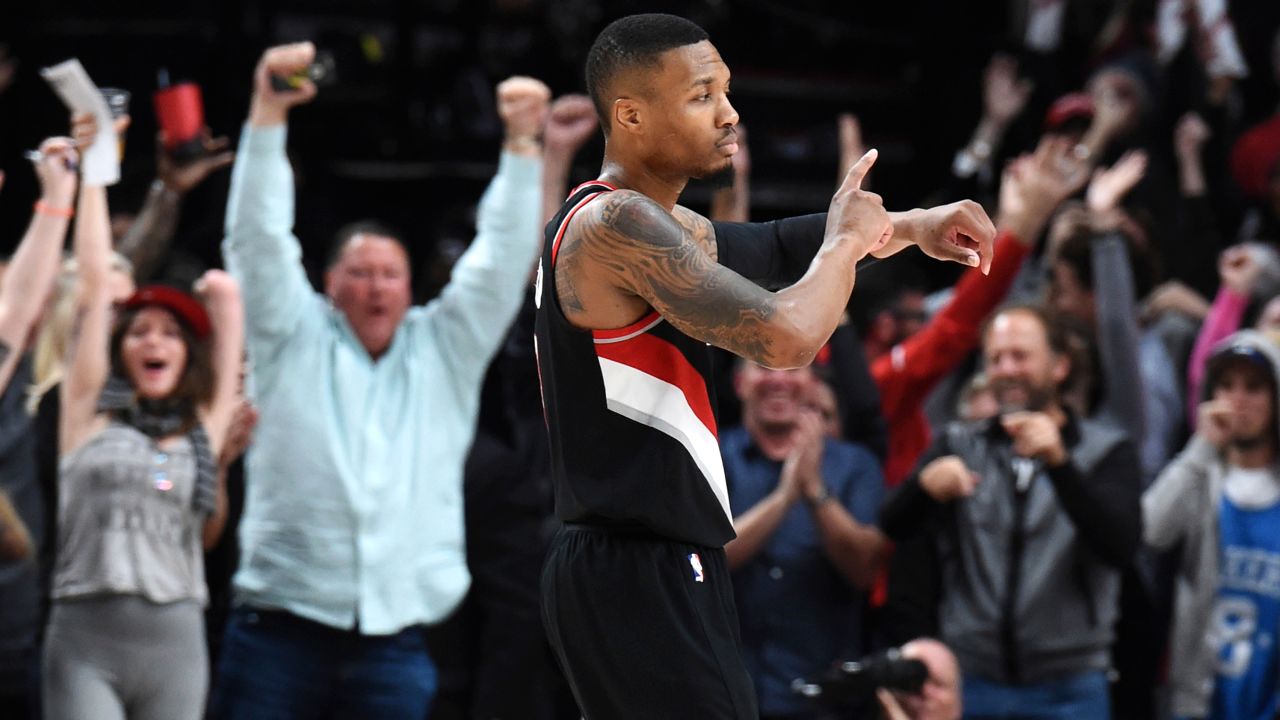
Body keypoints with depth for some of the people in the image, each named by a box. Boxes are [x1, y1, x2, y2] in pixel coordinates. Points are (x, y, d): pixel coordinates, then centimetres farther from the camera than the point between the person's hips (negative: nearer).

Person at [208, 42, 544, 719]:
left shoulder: (444, 349, 14)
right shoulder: (295, 339, 9)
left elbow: (502, 258, 7)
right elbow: (259, 236, 0)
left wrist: (521, 143, -4)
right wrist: (268, 113, -10)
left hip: (395, 640, 2)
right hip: (281, 629, -2)